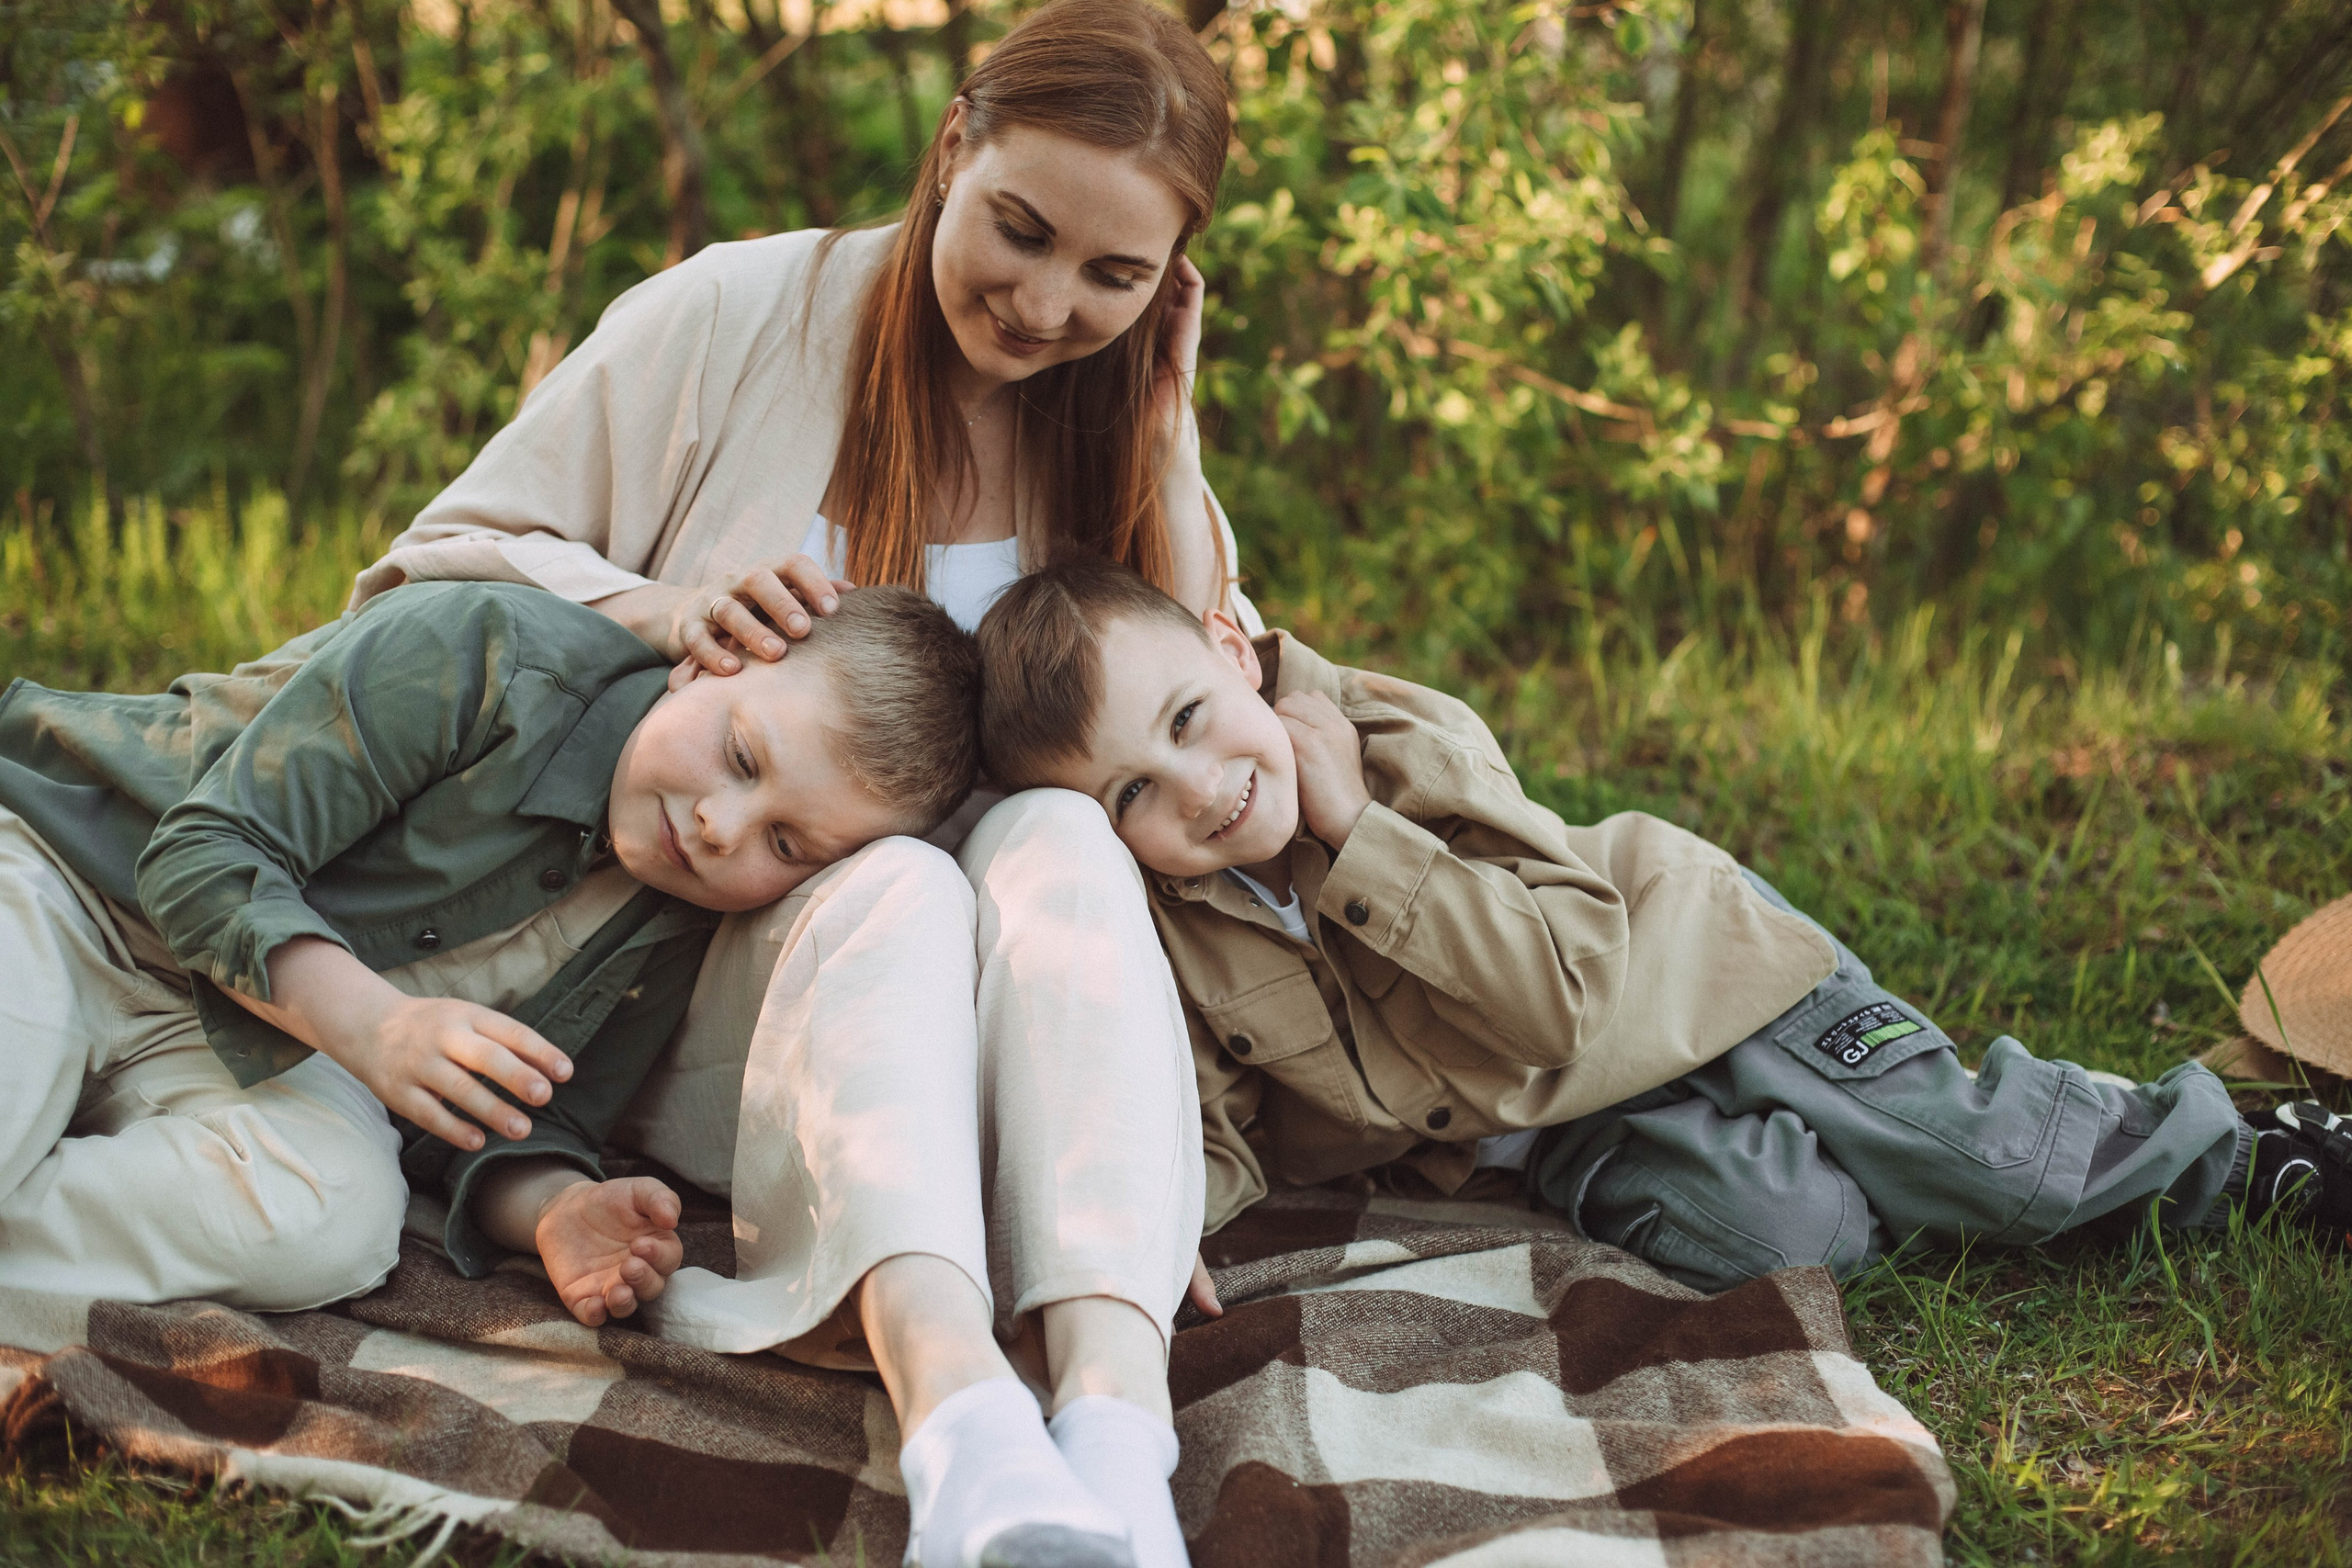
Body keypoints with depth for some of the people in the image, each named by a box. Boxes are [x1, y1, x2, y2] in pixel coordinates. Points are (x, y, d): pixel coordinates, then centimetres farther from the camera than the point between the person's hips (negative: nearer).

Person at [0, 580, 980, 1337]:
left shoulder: (670, 941, -2)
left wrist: (558, 1210, -25)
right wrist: (373, 1022, -36)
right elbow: (204, 854, -21)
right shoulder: (493, 656, -20)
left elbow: (526, 1127, 0)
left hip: (233, 1048, 4)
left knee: (335, 1216, -31)